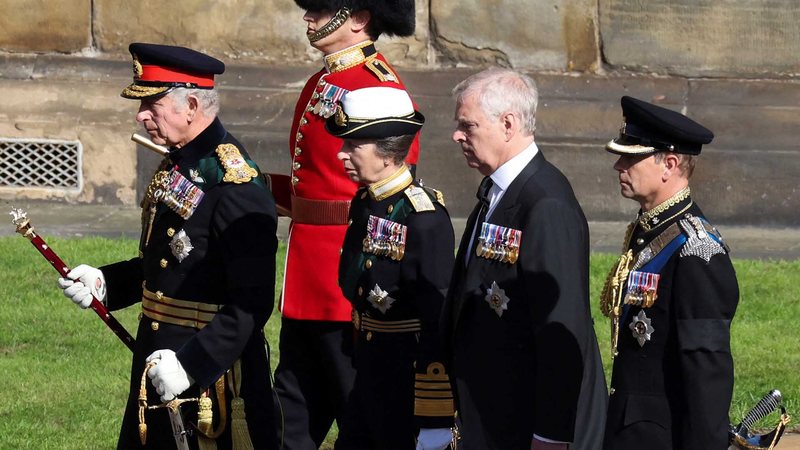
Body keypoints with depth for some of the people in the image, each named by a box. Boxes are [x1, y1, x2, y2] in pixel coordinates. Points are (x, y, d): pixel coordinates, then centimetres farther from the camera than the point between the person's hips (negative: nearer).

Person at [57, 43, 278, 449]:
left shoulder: (235, 186, -20)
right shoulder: (174, 168, 8)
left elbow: (251, 304, -23)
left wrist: (191, 363, -27)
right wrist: (105, 282, 6)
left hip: (213, 367, -9)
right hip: (158, 361, 9)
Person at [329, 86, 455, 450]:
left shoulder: (424, 218, -21)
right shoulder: (365, 202, 6)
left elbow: (439, 322, -21)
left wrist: (435, 419, -20)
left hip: (408, 378, -8)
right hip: (370, 374, 8)